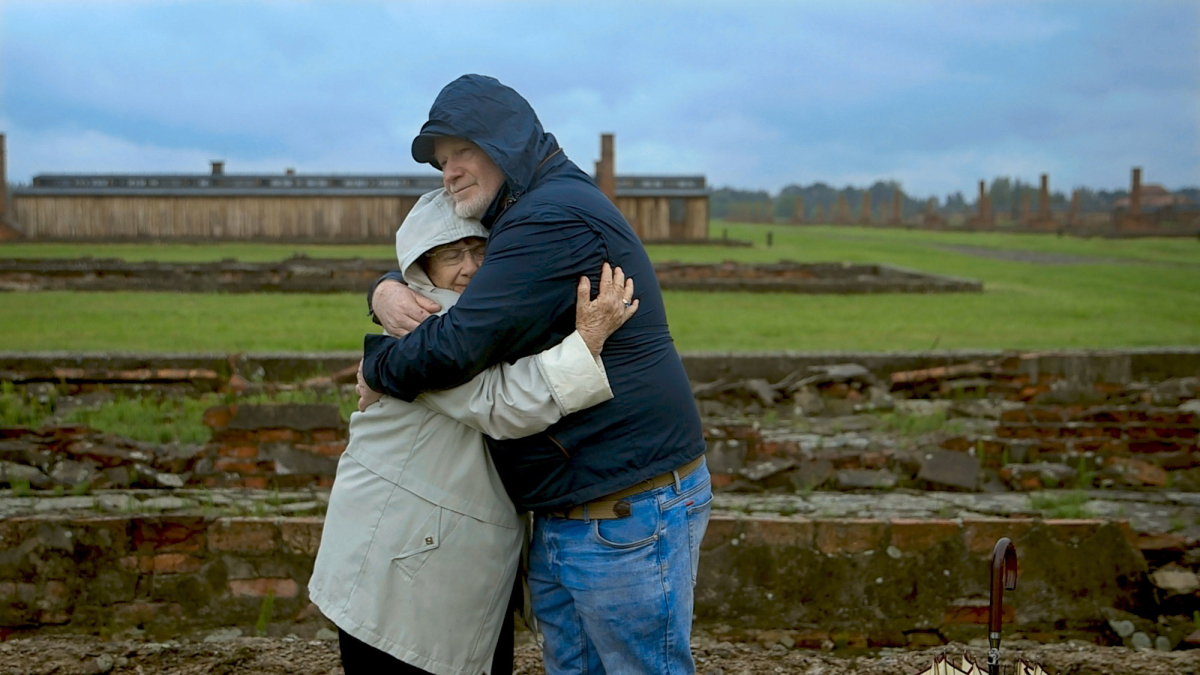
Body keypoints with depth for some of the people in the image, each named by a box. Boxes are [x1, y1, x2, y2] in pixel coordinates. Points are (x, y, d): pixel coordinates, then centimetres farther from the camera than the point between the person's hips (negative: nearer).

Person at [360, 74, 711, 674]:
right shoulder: (521, 220, 17)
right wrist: (385, 291, 1)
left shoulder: (555, 218, -18)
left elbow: (455, 348, -24)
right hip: (562, 518, 11)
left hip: (630, 512, -10)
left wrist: (377, 364, -4)